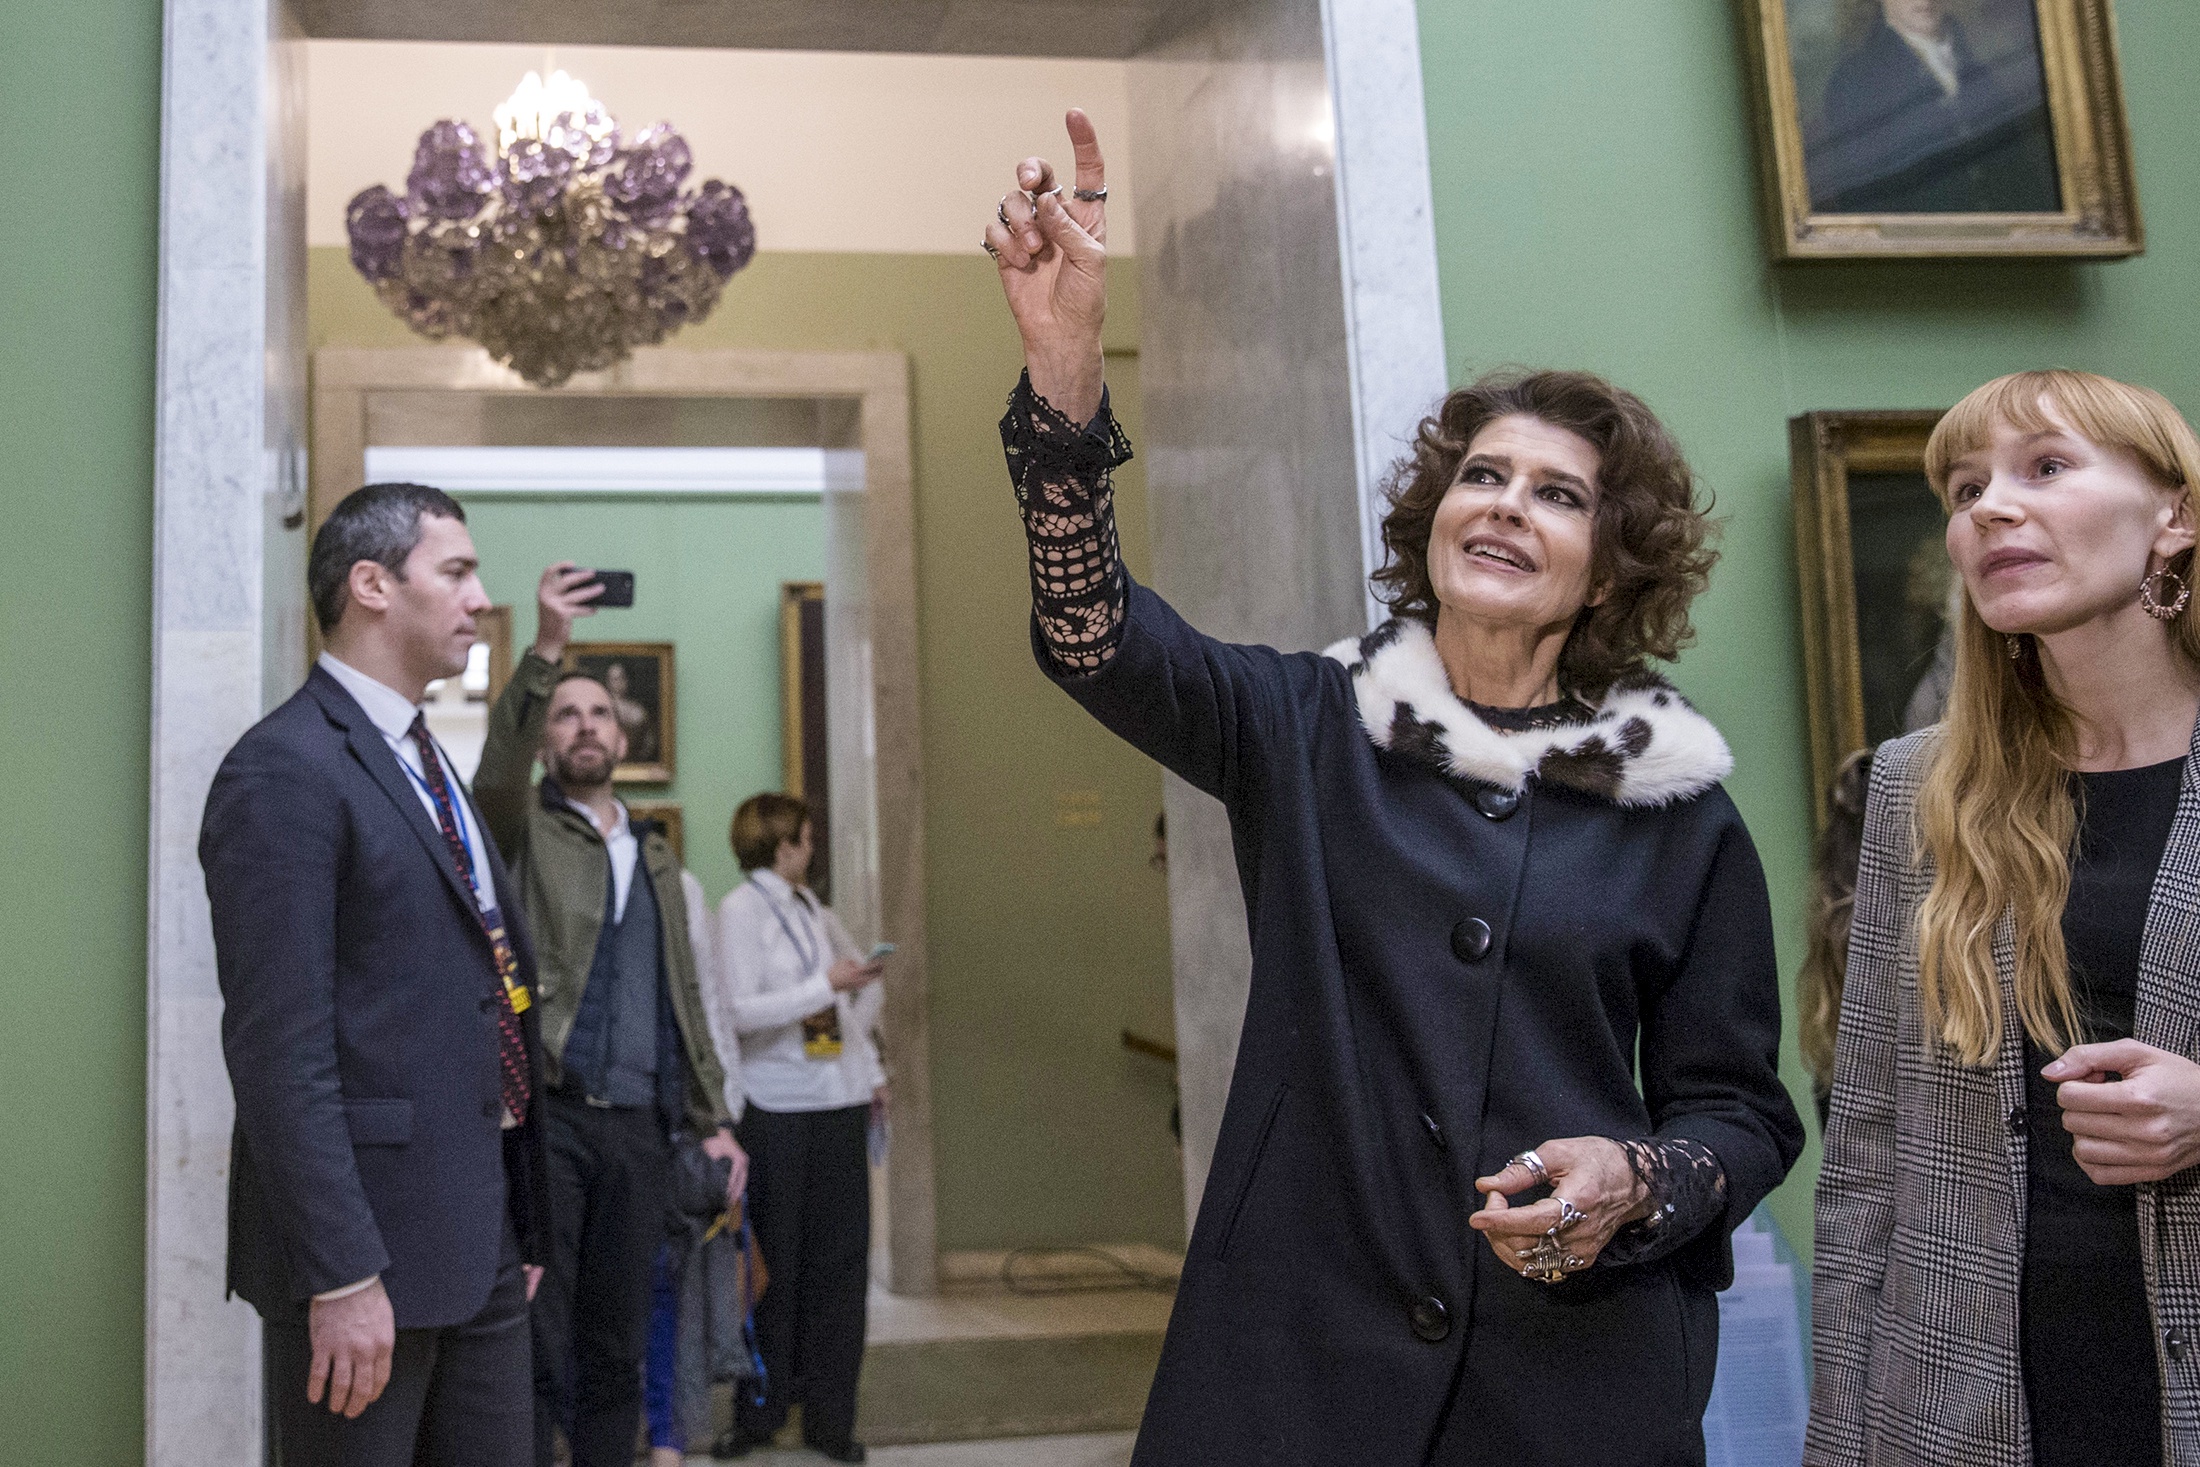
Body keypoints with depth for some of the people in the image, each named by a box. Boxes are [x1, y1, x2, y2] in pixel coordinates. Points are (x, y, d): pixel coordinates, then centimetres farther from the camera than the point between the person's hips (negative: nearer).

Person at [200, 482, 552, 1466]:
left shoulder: (422, 764, 16)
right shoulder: (283, 771, -13)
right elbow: (278, 1045, -19)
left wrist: (521, 1217, 18)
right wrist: (343, 1273, -21)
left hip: (483, 1230, 9)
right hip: (371, 1235, -9)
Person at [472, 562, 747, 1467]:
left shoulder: (655, 856, 20)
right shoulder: (522, 830, 6)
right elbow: (498, 766, -18)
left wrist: (710, 1117, 14)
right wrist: (544, 650, -30)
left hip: (639, 1126, 5)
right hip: (545, 1115, -5)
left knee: (616, 1351, 9)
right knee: (536, 1345, -6)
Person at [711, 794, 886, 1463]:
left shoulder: (814, 910, 14)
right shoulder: (741, 908, -4)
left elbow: (864, 985, 25)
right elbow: (739, 1009, -14)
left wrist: (870, 1068, 16)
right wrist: (825, 987, -14)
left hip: (839, 1104, 6)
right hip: (777, 1110, -6)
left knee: (840, 1261, 5)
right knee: (777, 1264, 2)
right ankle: (759, 1410, 17)